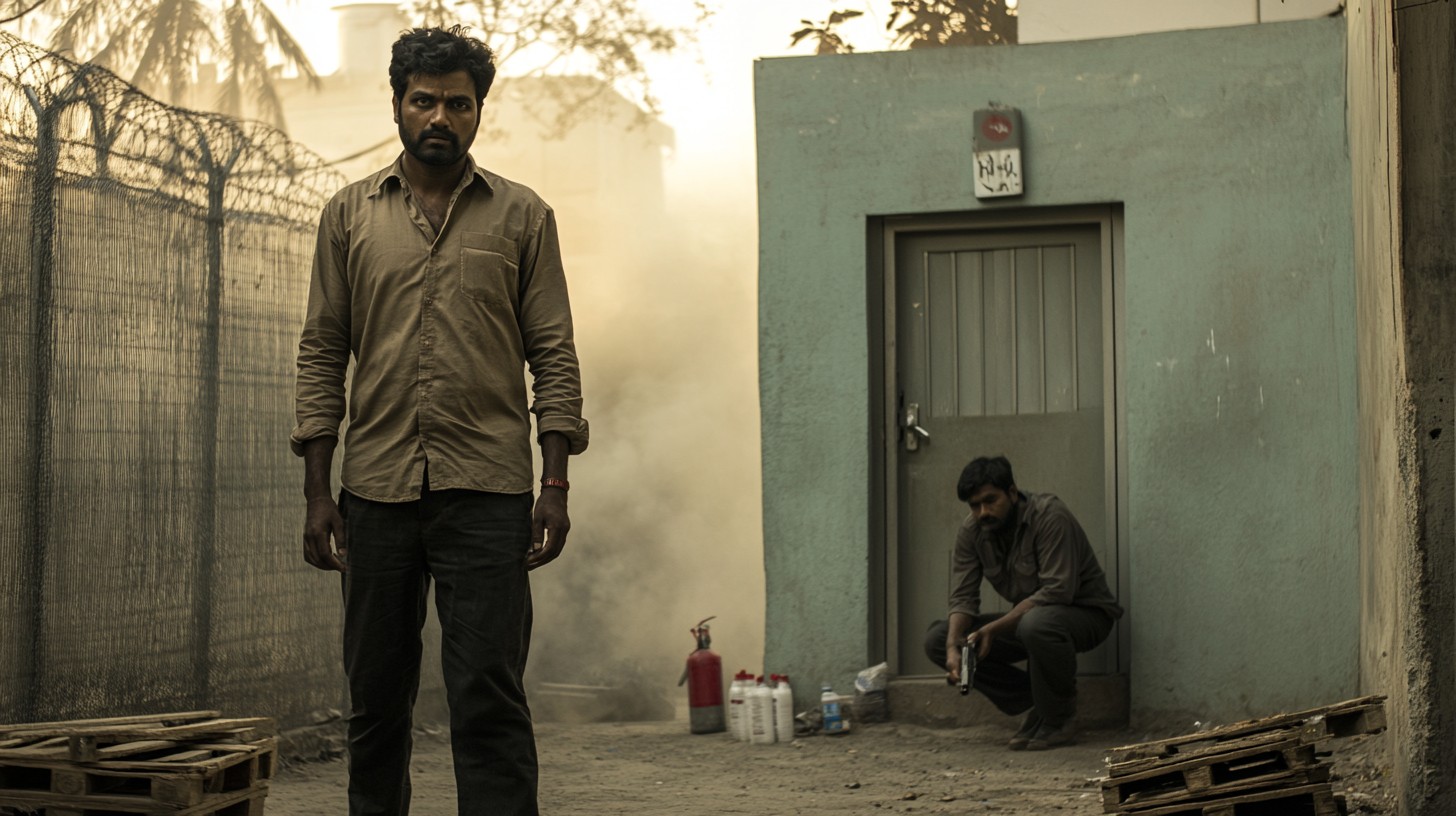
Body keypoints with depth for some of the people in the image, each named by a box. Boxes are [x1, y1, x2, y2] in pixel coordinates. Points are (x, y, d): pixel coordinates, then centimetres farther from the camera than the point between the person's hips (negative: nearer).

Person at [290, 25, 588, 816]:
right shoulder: (350, 215, 11)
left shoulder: (523, 217, 7)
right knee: (376, 698, 8)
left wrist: (556, 486, -5)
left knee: (488, 696, -6)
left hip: (487, 491, -2)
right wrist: (317, 491, 1)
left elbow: (554, 356, 4)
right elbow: (321, 354, 9)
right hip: (376, 490, 2)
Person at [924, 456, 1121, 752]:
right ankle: (1037, 702, -3)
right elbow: (963, 596, -5)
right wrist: (953, 647, -26)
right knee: (937, 639, -8)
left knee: (1037, 623, -42)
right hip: (1027, 615, 7)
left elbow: (1057, 591, -30)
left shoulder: (1049, 516, -24)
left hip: (1085, 612, -7)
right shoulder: (971, 532, -4)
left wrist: (994, 629, -33)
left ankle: (1056, 720, -15)